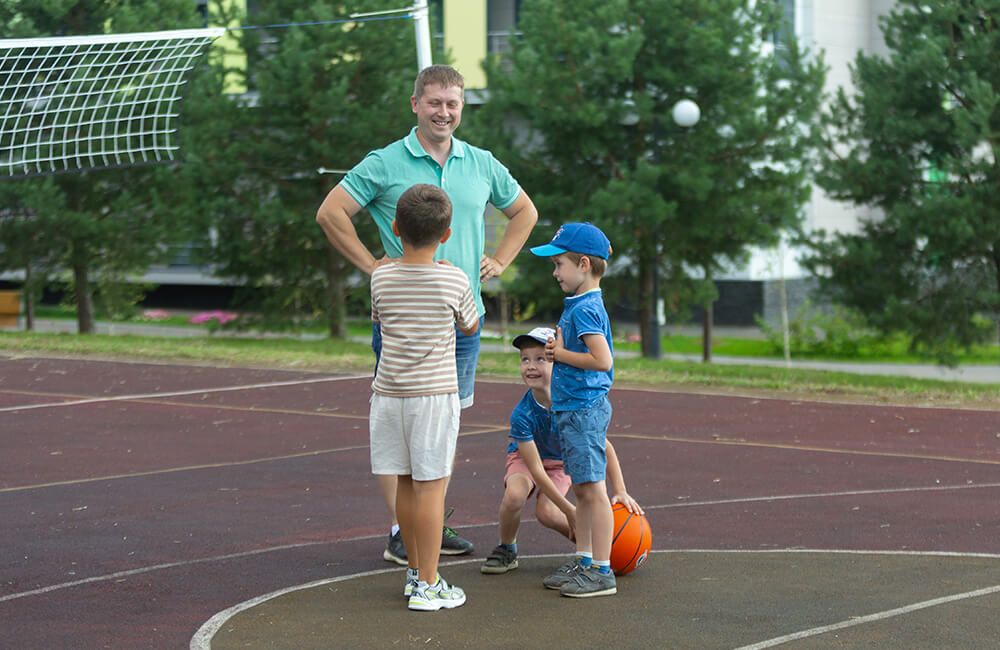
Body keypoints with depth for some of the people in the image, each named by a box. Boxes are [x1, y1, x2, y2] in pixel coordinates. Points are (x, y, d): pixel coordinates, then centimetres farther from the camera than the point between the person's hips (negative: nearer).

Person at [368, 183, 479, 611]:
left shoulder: (381, 278, -2)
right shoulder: (454, 280, -8)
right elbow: (470, 326, 10)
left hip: (389, 395, 3)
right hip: (435, 394, -3)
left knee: (406, 483, 12)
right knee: (430, 487, -2)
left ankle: (416, 571, 24)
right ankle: (428, 586, 0)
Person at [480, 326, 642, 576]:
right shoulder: (522, 415, -30)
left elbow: (604, 446, -18)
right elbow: (536, 469, -26)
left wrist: (620, 492, -24)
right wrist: (569, 510, -26)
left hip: (562, 461, 0)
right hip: (525, 457, 0)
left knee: (546, 512, -24)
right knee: (514, 494, -31)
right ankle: (506, 549, -3)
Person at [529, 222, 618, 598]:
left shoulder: (585, 308, -17)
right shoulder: (579, 304, 14)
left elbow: (603, 360, -25)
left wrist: (561, 354, -14)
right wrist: (558, 351, 5)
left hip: (585, 409, -10)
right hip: (574, 408, 10)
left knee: (592, 489, -6)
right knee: (581, 489, 15)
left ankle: (602, 571, -2)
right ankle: (584, 562, 24)